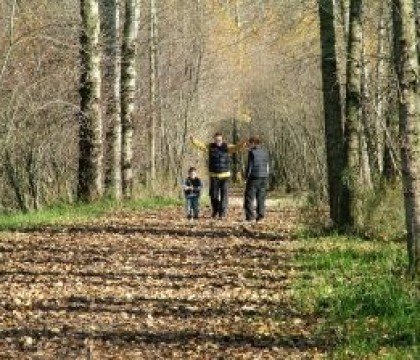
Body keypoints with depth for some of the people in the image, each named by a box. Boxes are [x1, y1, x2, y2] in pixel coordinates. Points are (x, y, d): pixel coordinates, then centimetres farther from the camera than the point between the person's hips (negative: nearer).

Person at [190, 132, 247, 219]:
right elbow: (200, 145, -10)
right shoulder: (210, 147, 1)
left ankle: (222, 213, 0)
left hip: (225, 175, -1)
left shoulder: (227, 147, -2)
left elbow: (237, 147, -15)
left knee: (224, 195, -4)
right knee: (213, 195, 4)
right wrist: (193, 140, -29)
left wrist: (243, 143, -34)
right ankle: (215, 211, 23)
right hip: (213, 175, 1)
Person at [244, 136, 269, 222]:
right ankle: (260, 216, 7)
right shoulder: (264, 153, 9)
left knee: (249, 198, 0)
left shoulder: (252, 152, -9)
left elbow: (249, 166, -11)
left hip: (254, 177, -6)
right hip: (264, 178, 6)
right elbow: (267, 166, 12)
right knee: (261, 198, 10)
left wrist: (246, 176, -1)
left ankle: (250, 216, -6)